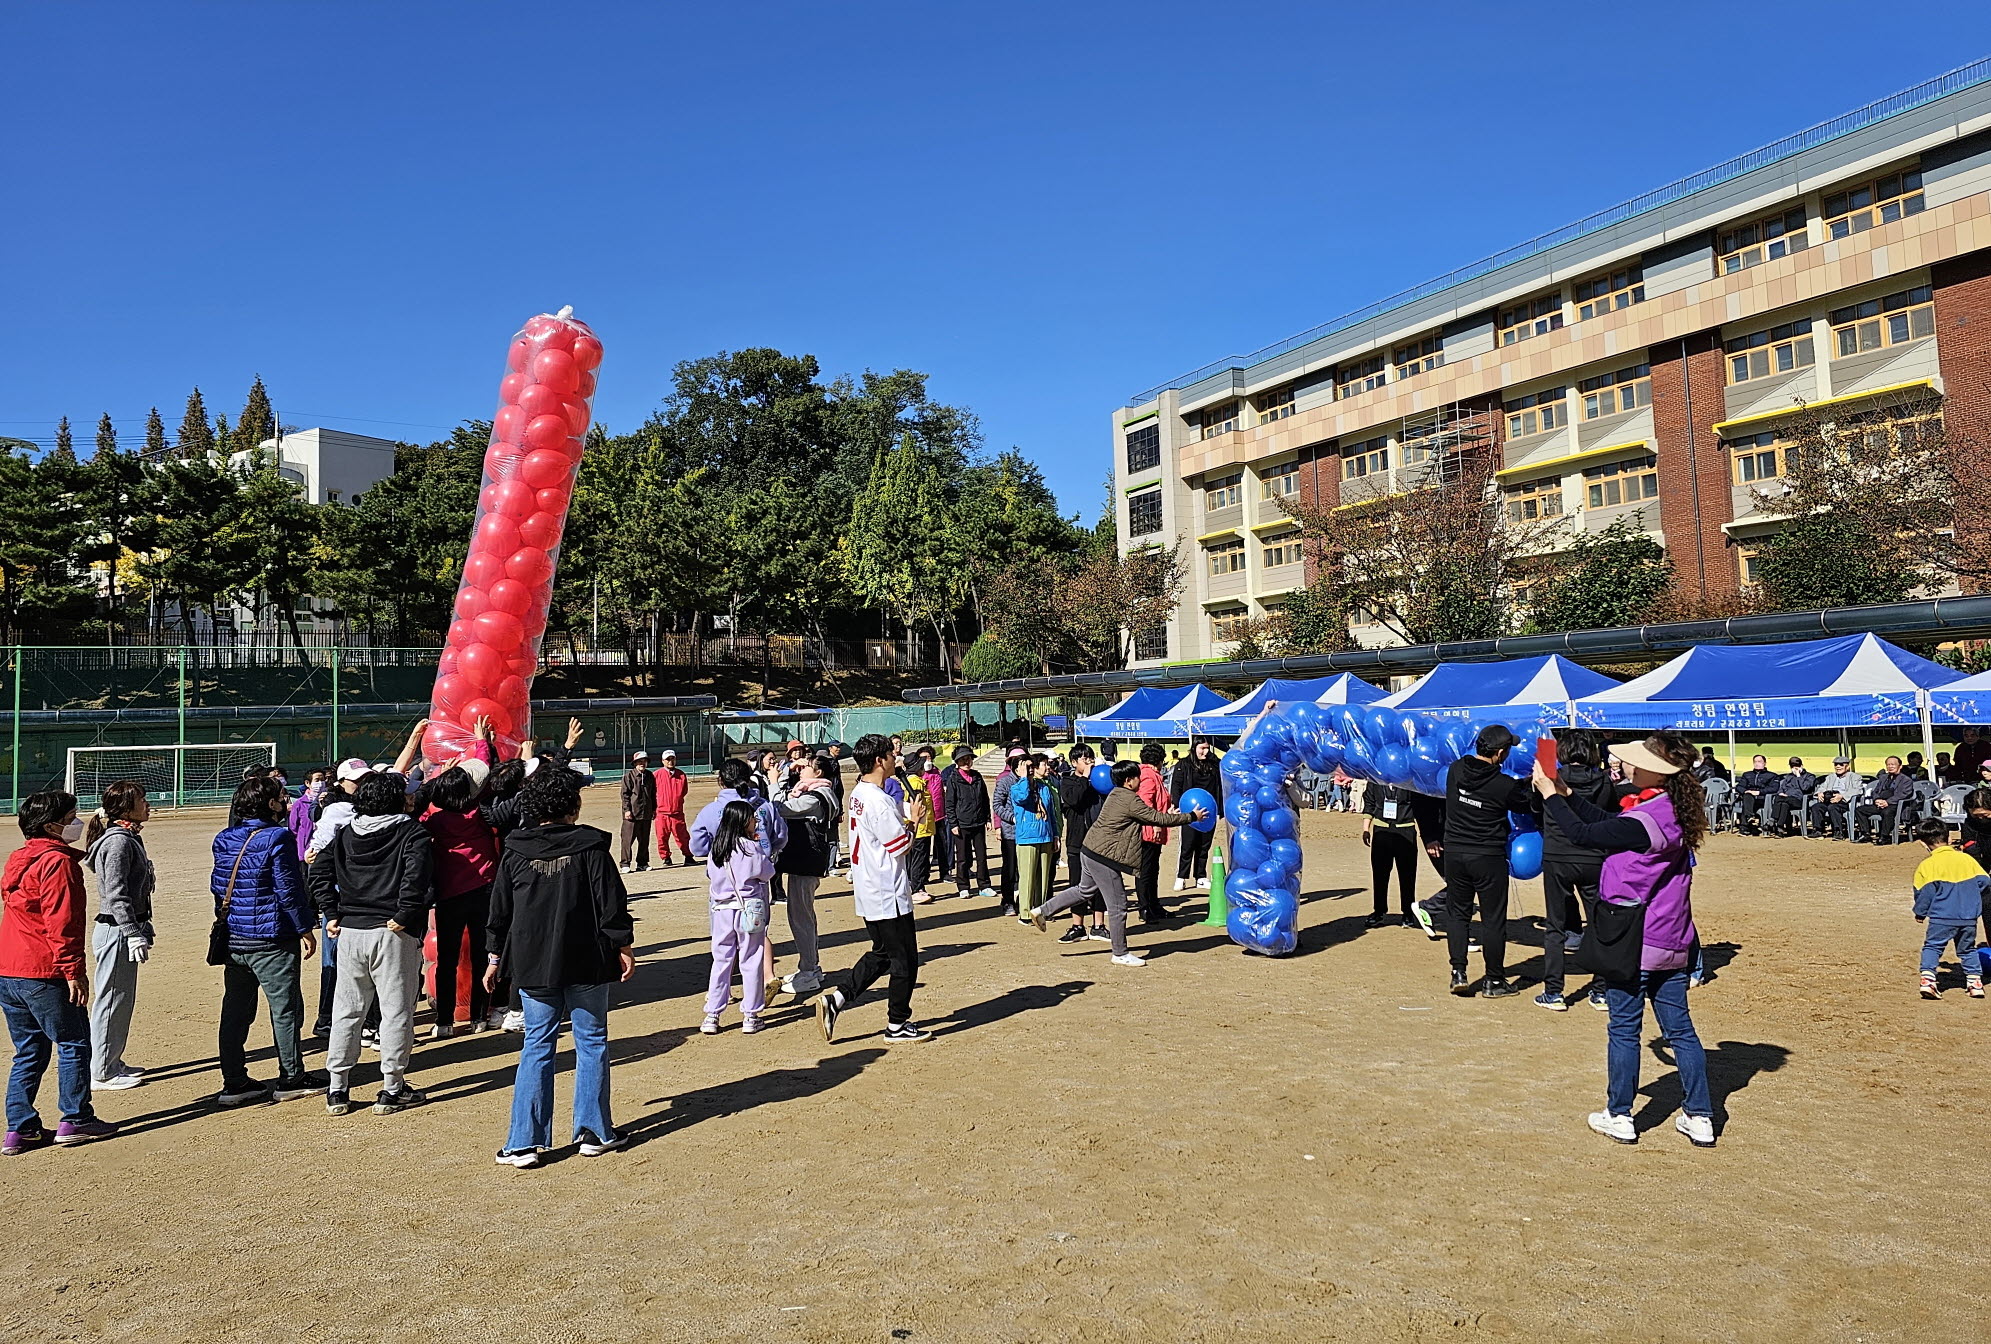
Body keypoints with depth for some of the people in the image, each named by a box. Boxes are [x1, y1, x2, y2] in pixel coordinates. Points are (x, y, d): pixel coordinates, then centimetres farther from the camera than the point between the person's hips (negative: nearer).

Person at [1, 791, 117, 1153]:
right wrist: (73, 971, -18)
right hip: (44, 974, -9)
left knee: (29, 1051, 15)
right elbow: (62, 923, -20)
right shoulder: (58, 862, -15)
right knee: (74, 1044, 4)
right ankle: (75, 1120, 9)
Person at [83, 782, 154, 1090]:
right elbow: (115, 895, -22)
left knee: (123, 999, 17)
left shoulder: (129, 838, 13)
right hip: (116, 931, -10)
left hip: (124, 930, 10)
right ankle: (101, 1072, 8)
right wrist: (134, 935, -23)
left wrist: (142, 929, 22)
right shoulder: (118, 841, -17)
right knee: (112, 1000, -1)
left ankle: (112, 1062, 28)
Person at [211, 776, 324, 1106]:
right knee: (285, 1008, 3)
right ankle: (291, 1079, 11)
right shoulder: (277, 837, -14)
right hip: (272, 939, -7)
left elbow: (217, 886, 15)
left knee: (235, 1010, 12)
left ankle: (234, 1082, 18)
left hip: (233, 938, 7)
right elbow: (288, 889, -15)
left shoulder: (224, 840, 7)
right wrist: (305, 927, -8)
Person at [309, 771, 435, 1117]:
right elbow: (417, 875, -21)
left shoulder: (345, 834, 11)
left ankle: (337, 1088, 20)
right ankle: (392, 1090, 9)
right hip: (393, 934, -5)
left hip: (350, 932, 5)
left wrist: (332, 914, 4)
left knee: (346, 1010, 14)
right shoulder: (412, 833, -5)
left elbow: (319, 871, 3)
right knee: (396, 1010, 4)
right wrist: (404, 916, -14)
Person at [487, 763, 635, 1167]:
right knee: (591, 1042, 9)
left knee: (537, 1047, 9)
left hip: (533, 965, 3)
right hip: (586, 964, -2)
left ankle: (524, 1143, 8)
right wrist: (624, 947, 3)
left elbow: (500, 910, 7)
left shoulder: (514, 852, 0)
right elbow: (612, 902, -8)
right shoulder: (590, 846, -9)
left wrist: (496, 957, 18)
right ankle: (595, 1133, 15)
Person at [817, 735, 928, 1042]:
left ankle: (835, 1000, 13)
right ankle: (897, 1025, 14)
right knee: (905, 959, 4)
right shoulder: (878, 801, -22)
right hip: (888, 894, -10)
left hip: (868, 890, 10)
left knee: (881, 953, 19)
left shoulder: (857, 795, 9)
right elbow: (901, 845, -18)